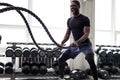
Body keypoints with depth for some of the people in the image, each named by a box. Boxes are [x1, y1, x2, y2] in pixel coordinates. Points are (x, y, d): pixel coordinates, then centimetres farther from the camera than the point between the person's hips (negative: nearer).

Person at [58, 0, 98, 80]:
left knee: (91, 60, -31)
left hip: (85, 44, -6)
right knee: (61, 59, 3)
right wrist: (62, 42, -8)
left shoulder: (85, 19, -12)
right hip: (75, 45, 6)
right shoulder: (70, 20, 7)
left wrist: (77, 42, -35)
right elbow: (67, 34, 12)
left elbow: (86, 34, -20)